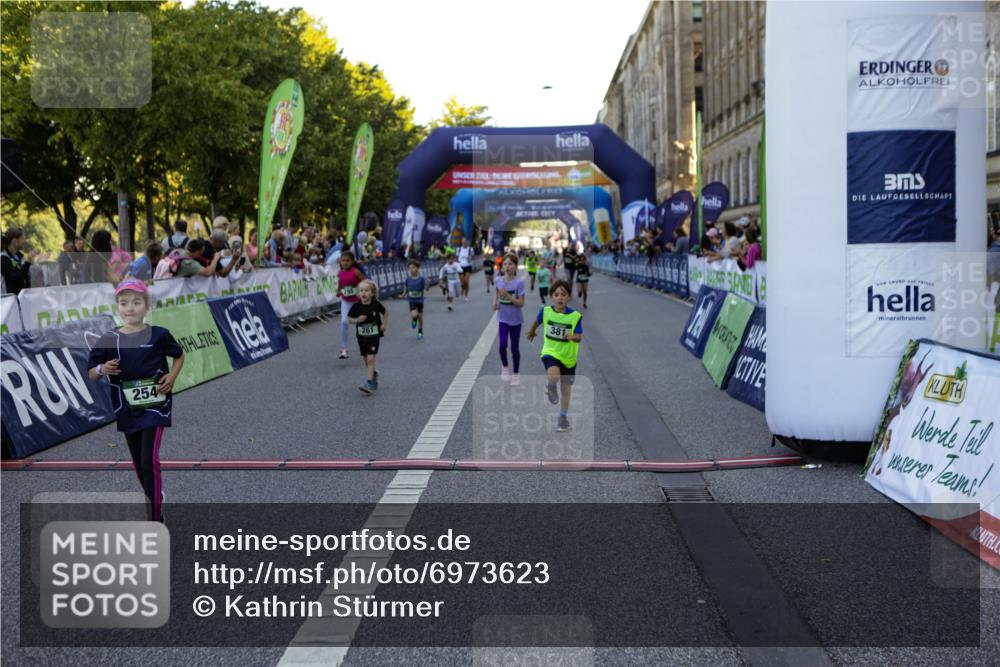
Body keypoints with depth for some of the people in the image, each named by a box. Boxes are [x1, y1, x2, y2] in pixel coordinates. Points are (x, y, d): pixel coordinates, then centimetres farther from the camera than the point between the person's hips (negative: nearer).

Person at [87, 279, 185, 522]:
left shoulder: (158, 335, -7)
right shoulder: (108, 340, -3)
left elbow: (179, 355, 12)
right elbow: (91, 374, 4)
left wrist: (172, 376, -6)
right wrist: (102, 369, -18)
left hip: (154, 405, -3)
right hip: (127, 409, 4)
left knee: (149, 460, -13)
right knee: (138, 463, 15)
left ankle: (155, 518, -6)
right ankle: (154, 502, 36)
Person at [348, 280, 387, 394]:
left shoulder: (376, 304, -8)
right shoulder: (356, 306, -7)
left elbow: (385, 313, 10)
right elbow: (349, 318, 1)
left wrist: (384, 324, -2)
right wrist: (357, 320, -18)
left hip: (374, 335, -3)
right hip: (361, 336, 3)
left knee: (370, 359, -14)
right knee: (366, 360, 14)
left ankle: (369, 383, -14)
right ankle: (374, 374, 42)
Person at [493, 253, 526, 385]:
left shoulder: (519, 282, -16)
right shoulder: (499, 280, -4)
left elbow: (521, 303, -17)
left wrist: (507, 295, -27)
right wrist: (495, 303, -5)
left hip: (515, 319, -2)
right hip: (503, 318, 2)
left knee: (514, 347, 7)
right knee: (503, 344, -13)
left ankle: (516, 374, 25)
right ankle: (504, 367, 15)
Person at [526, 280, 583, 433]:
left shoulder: (575, 316, -13)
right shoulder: (545, 311, -8)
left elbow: (579, 337, -17)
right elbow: (537, 321, 14)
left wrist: (572, 337, -39)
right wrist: (531, 332, 31)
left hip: (568, 357, 1)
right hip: (550, 353, -1)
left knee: (566, 390, 13)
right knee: (553, 376, -33)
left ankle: (563, 417, 36)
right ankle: (551, 386, 5)